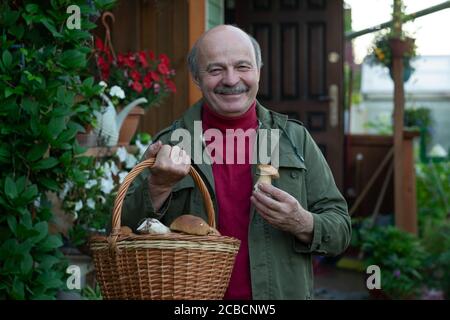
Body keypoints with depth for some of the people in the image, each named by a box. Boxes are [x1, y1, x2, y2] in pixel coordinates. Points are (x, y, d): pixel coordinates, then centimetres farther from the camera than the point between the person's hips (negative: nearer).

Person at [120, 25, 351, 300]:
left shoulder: (295, 140, 2)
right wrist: (159, 185, -21)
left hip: (284, 293, 1)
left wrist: (303, 224, -16)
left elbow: (340, 230, 3)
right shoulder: (169, 144, -1)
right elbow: (124, 232, -5)